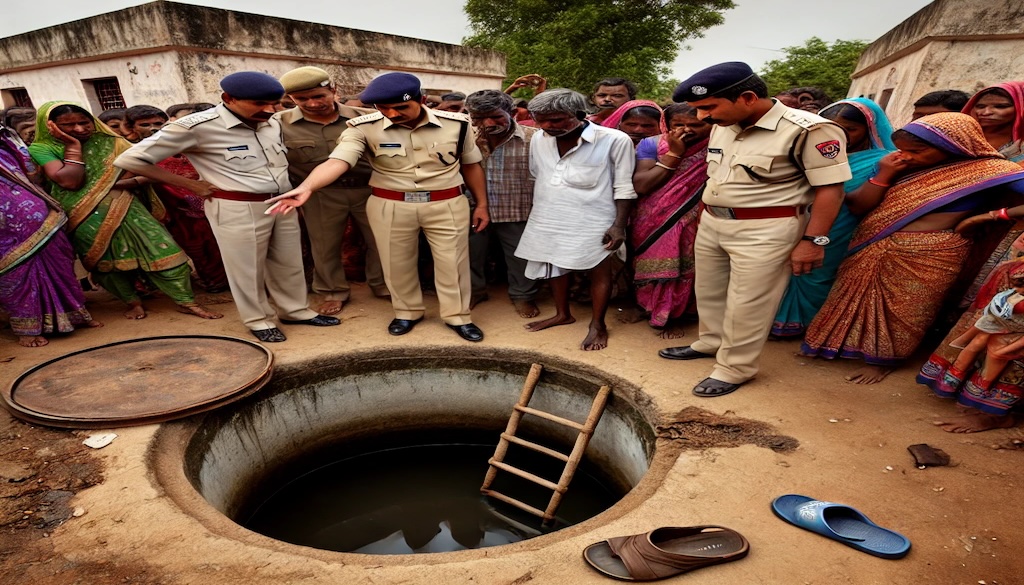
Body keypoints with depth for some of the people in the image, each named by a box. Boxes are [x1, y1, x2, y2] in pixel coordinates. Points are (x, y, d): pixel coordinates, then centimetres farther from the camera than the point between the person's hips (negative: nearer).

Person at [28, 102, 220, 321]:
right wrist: (73, 146, -9)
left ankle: (187, 301, -2)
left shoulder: (111, 143, 7)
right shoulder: (41, 149, 0)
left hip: (125, 208, 2)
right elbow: (70, 182, -14)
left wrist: (129, 182, -15)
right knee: (105, 262, 4)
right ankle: (133, 302, 23)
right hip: (86, 218, -1)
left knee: (162, 251, -8)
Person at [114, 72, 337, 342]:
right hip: (238, 209, -6)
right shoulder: (197, 126, -14)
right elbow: (129, 160, -9)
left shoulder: (273, 123, 4)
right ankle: (258, 320, 25)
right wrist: (192, 185, -7)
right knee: (247, 268, 6)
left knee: (289, 263, 14)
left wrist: (289, 191, 9)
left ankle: (296, 310, 32)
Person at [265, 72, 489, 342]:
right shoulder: (364, 128, -12)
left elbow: (471, 165, 5)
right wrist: (306, 187, -41)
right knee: (397, 263, 13)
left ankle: (457, 316, 28)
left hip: (447, 204, 0)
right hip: (389, 206, 0)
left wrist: (482, 204, 7)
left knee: (452, 263, 8)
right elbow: (337, 161, -24)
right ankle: (407, 312, 36)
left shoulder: (456, 124, -8)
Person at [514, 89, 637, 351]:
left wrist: (619, 225, -13)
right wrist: (538, 214, 15)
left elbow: (624, 187, -9)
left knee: (599, 271, 6)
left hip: (593, 221, -5)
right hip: (548, 219, 5)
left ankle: (597, 325, 22)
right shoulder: (539, 140, 2)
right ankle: (563, 314, 36)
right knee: (555, 265, 17)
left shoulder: (614, 140, -14)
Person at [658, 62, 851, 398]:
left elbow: (830, 188, -14)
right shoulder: (722, 126, 3)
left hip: (765, 230, -7)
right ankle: (710, 342, 38)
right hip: (712, 223, 7)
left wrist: (813, 241, -16)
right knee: (709, 292, 18)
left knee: (746, 304, 2)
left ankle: (735, 368, 17)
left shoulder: (809, 130, -18)